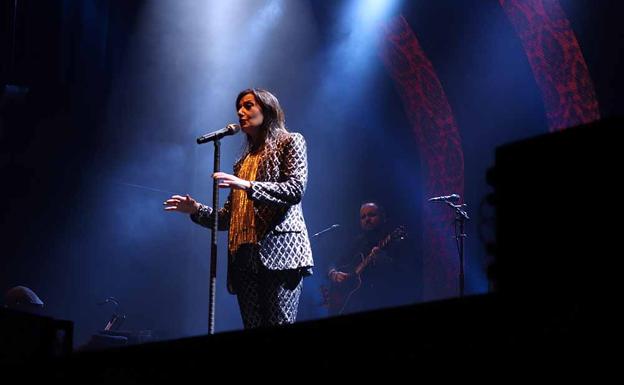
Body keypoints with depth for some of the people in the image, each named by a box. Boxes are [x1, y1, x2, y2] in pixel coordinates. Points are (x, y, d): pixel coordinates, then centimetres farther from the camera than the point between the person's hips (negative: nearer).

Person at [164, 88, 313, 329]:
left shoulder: (290, 142, 10)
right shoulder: (244, 161, 27)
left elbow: (296, 189, -7)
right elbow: (229, 217, 25)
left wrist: (247, 186, -16)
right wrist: (196, 210, 11)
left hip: (279, 250, -6)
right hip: (245, 257, 6)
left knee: (280, 329, -14)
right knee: (253, 329, -1)